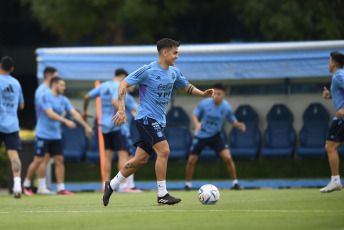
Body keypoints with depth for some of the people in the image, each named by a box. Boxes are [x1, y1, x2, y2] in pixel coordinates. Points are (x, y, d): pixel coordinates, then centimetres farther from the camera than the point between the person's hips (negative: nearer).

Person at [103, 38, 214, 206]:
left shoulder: (174, 72, 8)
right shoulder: (148, 71, -14)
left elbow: (186, 86, 25)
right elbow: (123, 85, -13)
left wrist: (203, 94, 6)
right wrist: (121, 109, -22)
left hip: (159, 121, 8)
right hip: (146, 117, -8)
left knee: (140, 160, 8)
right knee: (164, 150, -19)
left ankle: (111, 185, 22)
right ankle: (162, 195, -14)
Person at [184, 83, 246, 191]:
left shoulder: (227, 107, -12)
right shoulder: (204, 103, -15)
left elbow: (233, 121, 1)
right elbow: (195, 115, -2)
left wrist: (239, 125, -22)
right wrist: (197, 123, -24)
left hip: (216, 136, 0)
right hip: (201, 135, 0)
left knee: (228, 158, -16)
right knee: (191, 161, -2)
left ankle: (235, 183, -1)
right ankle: (188, 184, 19)